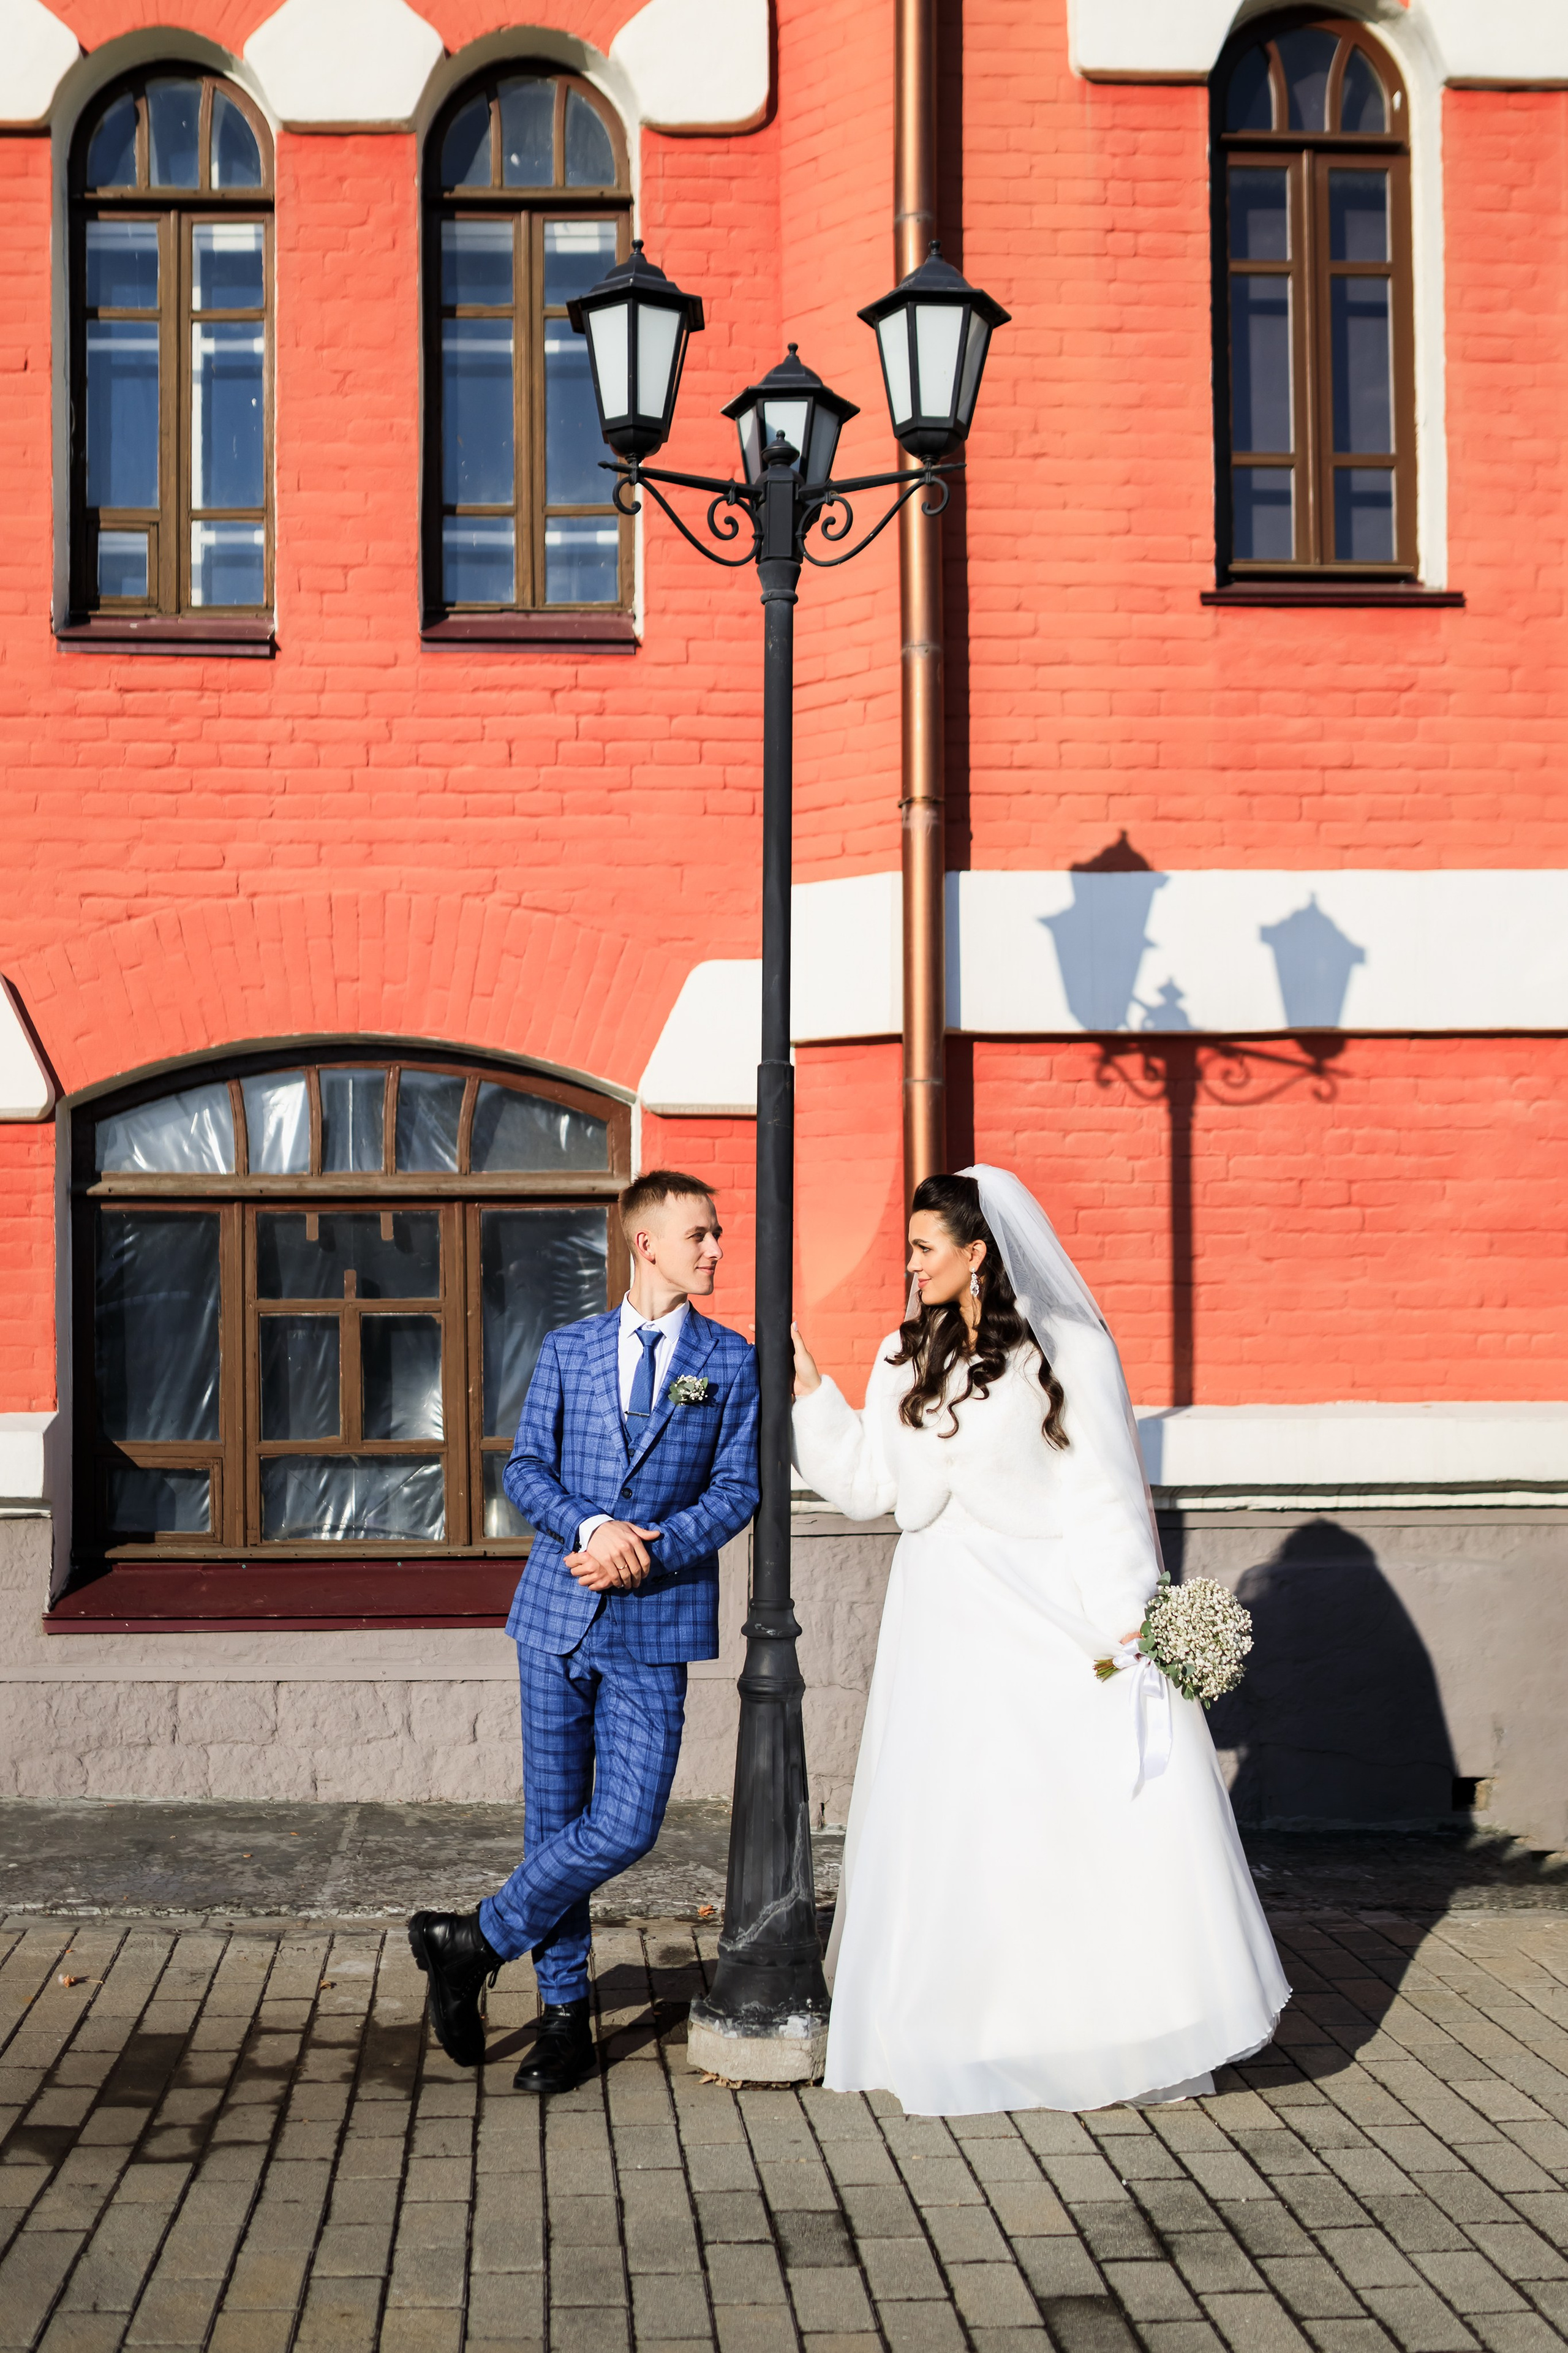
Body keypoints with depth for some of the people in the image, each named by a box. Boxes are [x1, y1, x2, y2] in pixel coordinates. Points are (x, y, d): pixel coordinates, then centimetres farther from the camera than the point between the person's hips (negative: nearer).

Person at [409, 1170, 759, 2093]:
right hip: (559, 1610, 1)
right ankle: (565, 2014, 21)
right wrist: (593, 1527, -15)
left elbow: (737, 1489, -1)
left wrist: (647, 1553, -14)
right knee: (554, 1820, 7)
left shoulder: (732, 1361, 4)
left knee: (625, 1827, -10)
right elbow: (526, 1469, 4)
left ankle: (475, 1943, 10)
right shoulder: (568, 1349, 8)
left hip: (657, 1625, -1)